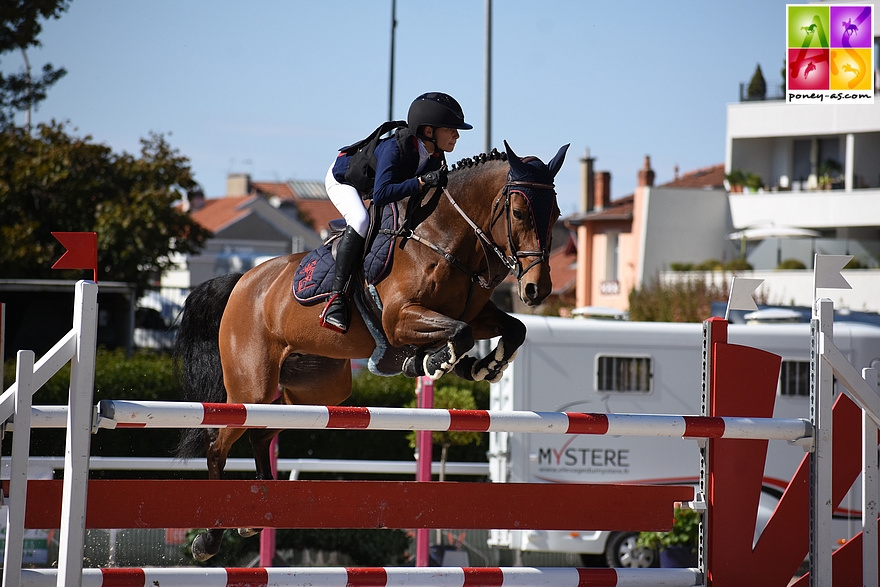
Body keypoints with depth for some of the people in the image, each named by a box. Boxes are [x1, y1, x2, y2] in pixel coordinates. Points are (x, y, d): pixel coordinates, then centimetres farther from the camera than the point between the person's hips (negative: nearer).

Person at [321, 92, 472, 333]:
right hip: (343, 180, -8)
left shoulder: (436, 157, -19)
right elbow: (381, 195, -50)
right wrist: (422, 181, -55)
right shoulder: (395, 147, -40)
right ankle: (336, 297, -31)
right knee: (361, 221, -33)